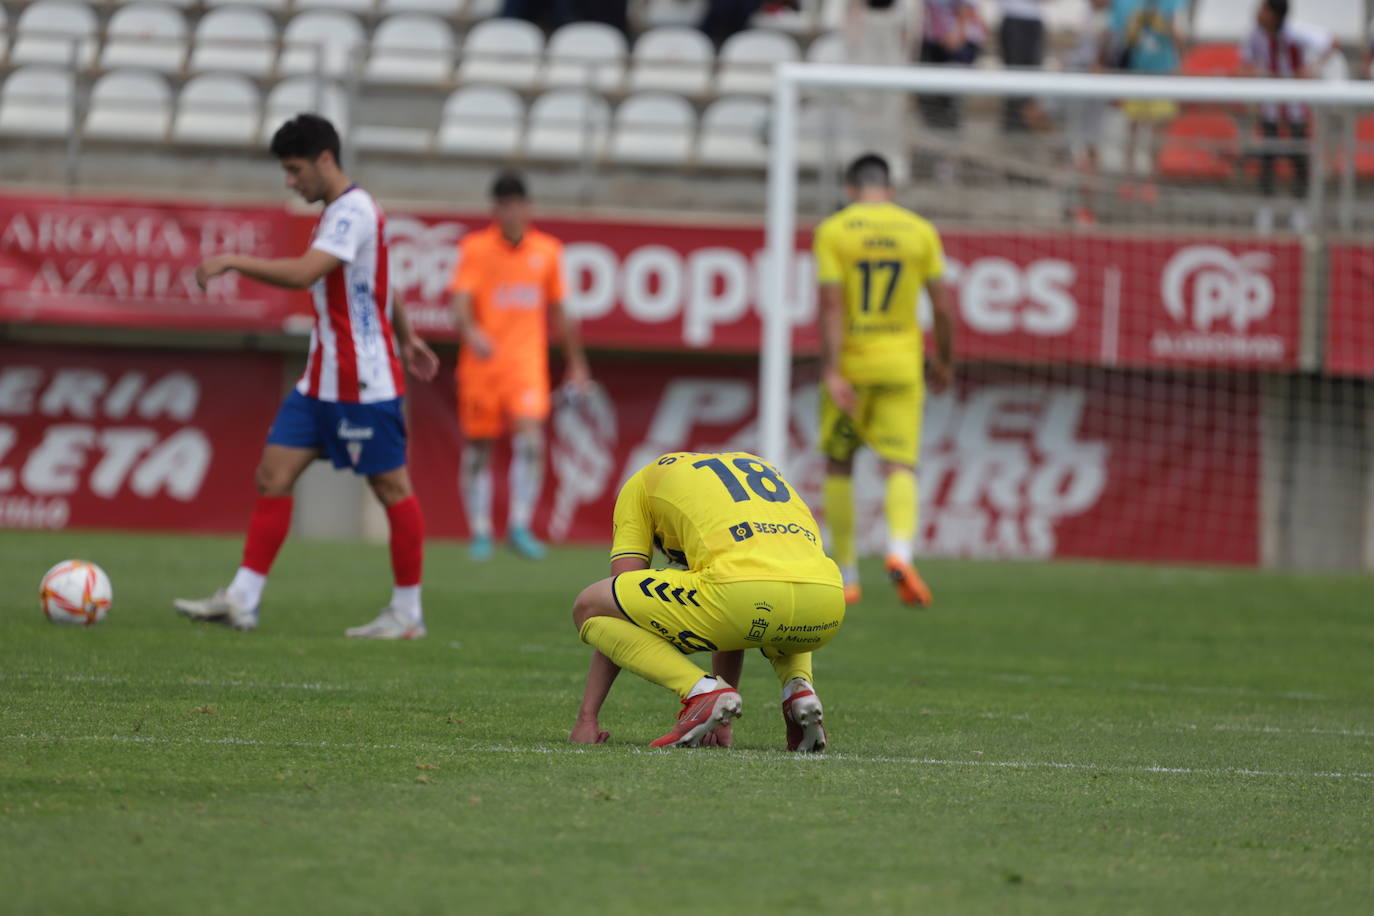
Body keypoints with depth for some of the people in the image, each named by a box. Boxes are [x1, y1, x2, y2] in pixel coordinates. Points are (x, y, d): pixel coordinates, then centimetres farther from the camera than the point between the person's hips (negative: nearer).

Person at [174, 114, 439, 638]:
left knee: (391, 488, 0)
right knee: (273, 474, 2)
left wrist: (232, 261, -25)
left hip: (364, 383, -10)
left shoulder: (353, 212, -16)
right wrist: (405, 338, 33)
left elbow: (303, 274, -30)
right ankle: (241, 600, 0)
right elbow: (379, 282, 28)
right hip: (322, 379, 10)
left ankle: (407, 613, 7)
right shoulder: (339, 212, 15)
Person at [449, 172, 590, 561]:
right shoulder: (475, 248, -1)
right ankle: (480, 532, 12)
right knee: (478, 447, 2)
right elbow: (460, 301, -13)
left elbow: (559, 312, 18)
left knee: (530, 438, -18)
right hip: (481, 363, -1)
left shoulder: (547, 251, 9)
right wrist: (471, 333, -34)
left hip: (526, 362, 1)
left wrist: (576, 364, 20)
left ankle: (519, 526, -15)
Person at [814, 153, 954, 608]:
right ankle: (900, 550, -30)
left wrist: (831, 373, -16)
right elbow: (942, 305, 2)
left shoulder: (832, 231, -4)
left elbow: (831, 303, -12)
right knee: (899, 466, -2)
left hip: (849, 364, -1)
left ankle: (846, 574, 16)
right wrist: (945, 361, 16)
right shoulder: (920, 231, 2)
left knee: (838, 463, 14)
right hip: (901, 363, 1)